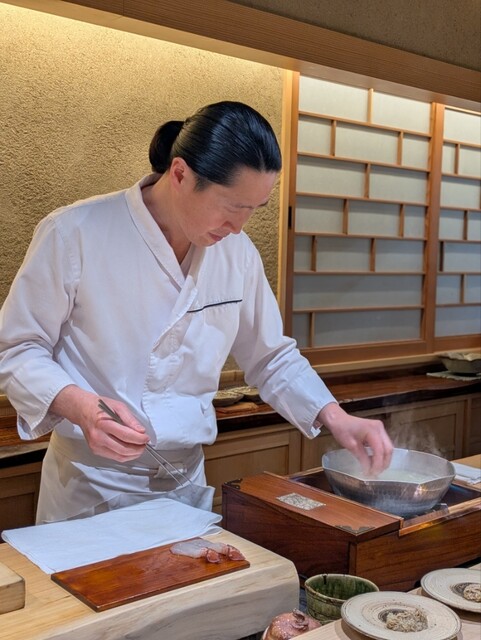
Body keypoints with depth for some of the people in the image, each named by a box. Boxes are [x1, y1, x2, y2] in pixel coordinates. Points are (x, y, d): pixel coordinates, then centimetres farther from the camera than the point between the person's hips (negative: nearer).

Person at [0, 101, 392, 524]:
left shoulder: (237, 252, -2)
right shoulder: (75, 234, -16)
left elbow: (272, 356, 9)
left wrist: (337, 419, -5)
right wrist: (79, 406, -27)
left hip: (187, 484, 5)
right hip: (90, 489, -4)